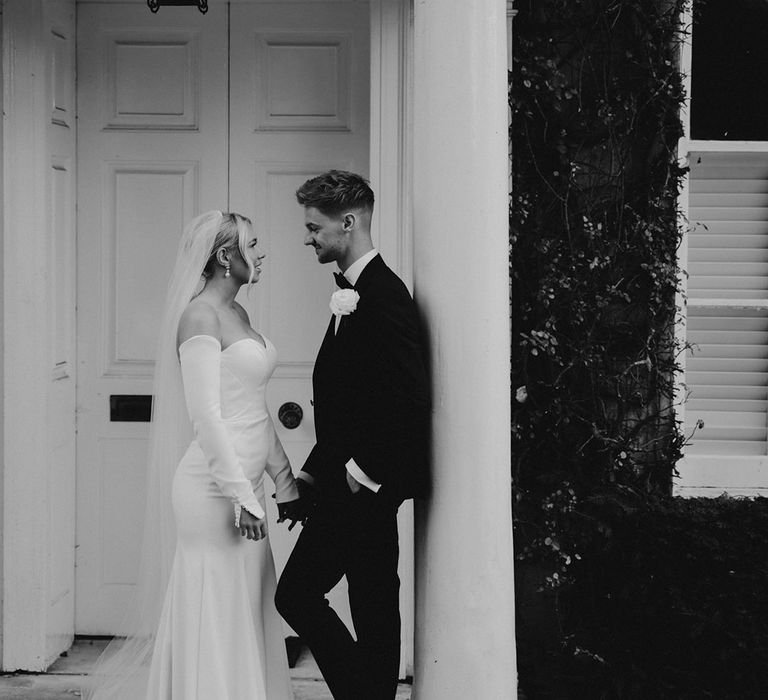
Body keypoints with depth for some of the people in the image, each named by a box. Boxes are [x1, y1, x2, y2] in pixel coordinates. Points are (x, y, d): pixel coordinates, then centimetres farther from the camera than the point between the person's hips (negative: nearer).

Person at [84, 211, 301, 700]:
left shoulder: (237, 314, 14)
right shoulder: (200, 316, -13)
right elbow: (206, 416, -19)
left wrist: (283, 479, 16)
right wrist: (241, 494, -21)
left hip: (243, 482, 9)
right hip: (217, 489, -9)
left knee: (248, 613, 14)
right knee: (217, 617, -1)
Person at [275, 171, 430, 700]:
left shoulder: (383, 294, -17)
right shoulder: (355, 292, 15)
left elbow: (411, 400, -24)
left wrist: (366, 473, -18)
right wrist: (315, 472, 14)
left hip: (365, 491, -10)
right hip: (345, 485, 10)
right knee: (297, 594, 12)